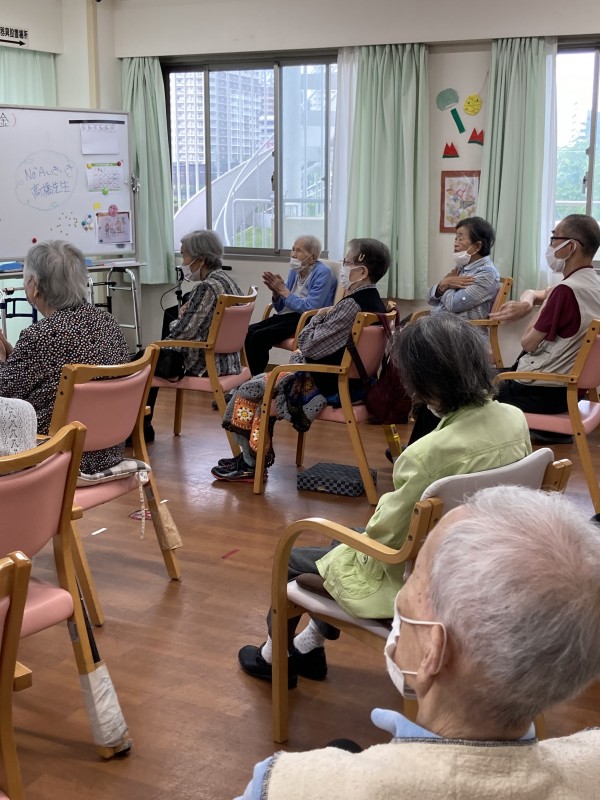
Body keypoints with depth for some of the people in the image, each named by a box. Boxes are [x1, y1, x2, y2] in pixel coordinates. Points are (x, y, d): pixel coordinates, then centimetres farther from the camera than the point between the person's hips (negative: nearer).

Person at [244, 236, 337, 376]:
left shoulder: (323, 273, -11)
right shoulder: (295, 271, 13)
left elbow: (309, 308, -21)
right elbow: (280, 308, 16)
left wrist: (283, 290, -15)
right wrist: (276, 292, -5)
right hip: (288, 315, 8)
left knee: (259, 337, -24)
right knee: (248, 332, -13)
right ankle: (253, 376, -7)